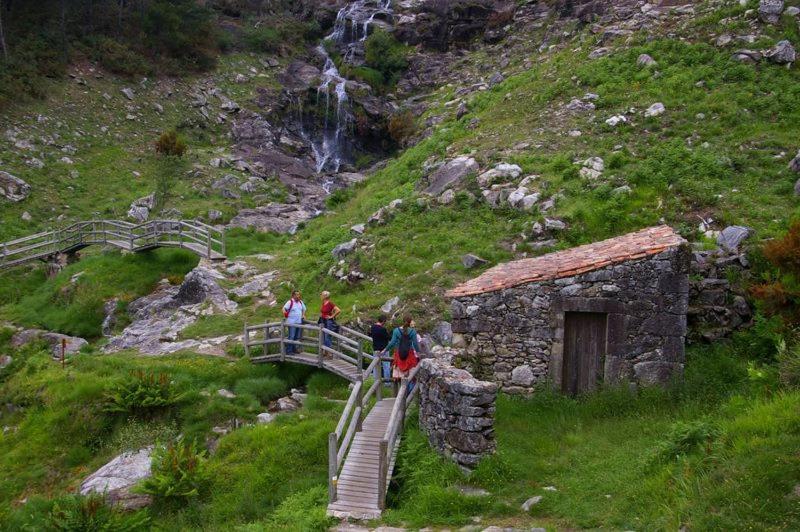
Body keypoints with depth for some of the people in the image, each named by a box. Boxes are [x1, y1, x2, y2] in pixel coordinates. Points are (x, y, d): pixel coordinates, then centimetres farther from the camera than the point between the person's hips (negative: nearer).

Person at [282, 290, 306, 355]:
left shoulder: (300, 302, 10)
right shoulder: (290, 302, -10)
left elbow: (304, 309, 27)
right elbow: (284, 308, -19)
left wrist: (303, 315, 15)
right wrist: (285, 315, -28)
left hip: (299, 322, 7)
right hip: (292, 322, -7)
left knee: (297, 337, 12)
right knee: (291, 337, -7)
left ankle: (295, 349, 23)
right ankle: (289, 351, -2)